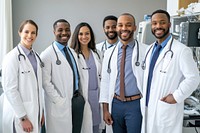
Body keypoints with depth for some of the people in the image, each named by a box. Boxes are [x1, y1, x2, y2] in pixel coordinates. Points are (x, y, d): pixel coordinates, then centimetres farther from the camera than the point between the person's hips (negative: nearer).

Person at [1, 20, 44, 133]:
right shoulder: (12, 57, -12)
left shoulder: (36, 56, 9)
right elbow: (10, 90, -16)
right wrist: (23, 118, -17)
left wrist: (41, 112, 11)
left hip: (35, 113, 6)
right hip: (19, 115, -6)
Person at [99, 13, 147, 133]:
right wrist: (105, 109, 5)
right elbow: (105, 81, 8)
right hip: (116, 104, 4)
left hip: (136, 104, -3)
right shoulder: (109, 53, 6)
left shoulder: (145, 51, -4)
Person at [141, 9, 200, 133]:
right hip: (147, 108, 7)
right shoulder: (150, 49, 9)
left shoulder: (181, 50, -15)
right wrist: (144, 102, 9)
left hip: (167, 108, -6)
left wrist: (176, 97, -14)